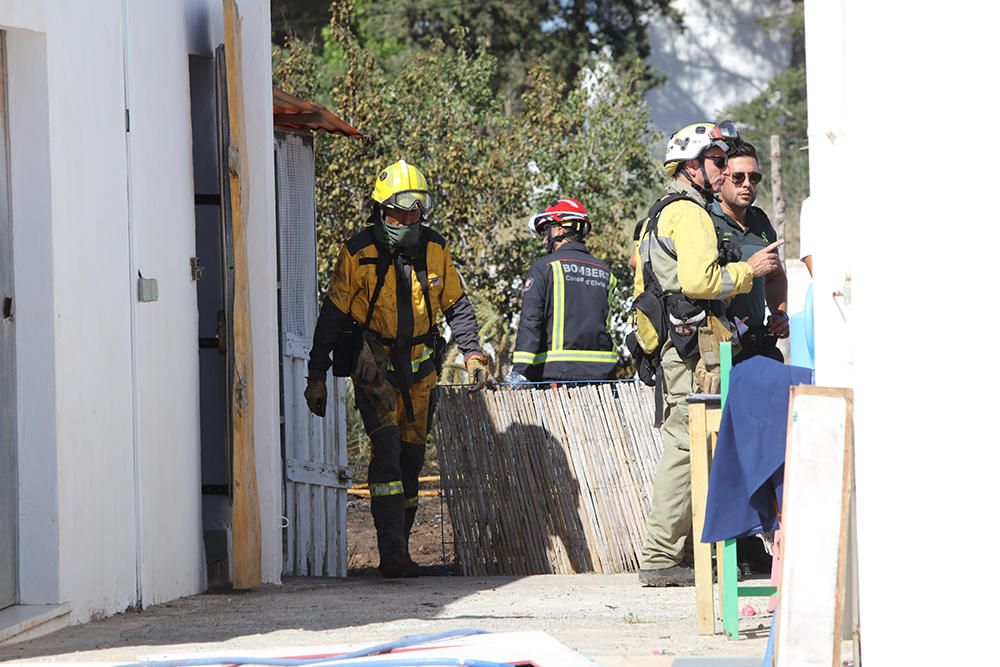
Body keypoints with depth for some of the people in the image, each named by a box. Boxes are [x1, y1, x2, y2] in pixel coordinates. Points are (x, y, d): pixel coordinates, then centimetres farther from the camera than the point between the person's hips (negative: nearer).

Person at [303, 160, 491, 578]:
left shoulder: (435, 251, 2)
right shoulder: (358, 254, -9)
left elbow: (457, 306, 13)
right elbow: (332, 316, -3)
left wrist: (472, 354, 1)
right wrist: (317, 376, -3)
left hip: (419, 370, 5)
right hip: (374, 368, -4)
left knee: (411, 456, 9)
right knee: (387, 450, -18)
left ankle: (398, 548, 20)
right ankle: (392, 552, -23)